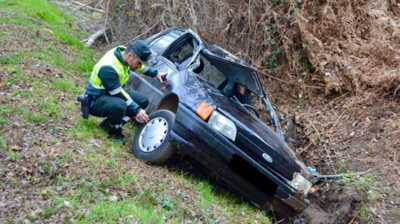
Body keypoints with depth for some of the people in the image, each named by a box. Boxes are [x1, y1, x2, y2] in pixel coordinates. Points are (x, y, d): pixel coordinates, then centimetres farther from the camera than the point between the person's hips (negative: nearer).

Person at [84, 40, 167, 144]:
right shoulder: (108, 68, -33)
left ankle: (109, 123, 5)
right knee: (119, 105, -38)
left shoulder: (124, 52, -8)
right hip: (96, 101, -9)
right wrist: (137, 110, -25)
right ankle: (114, 132, -7)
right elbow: (118, 94, -27)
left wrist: (155, 73, 13)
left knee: (143, 100, 3)